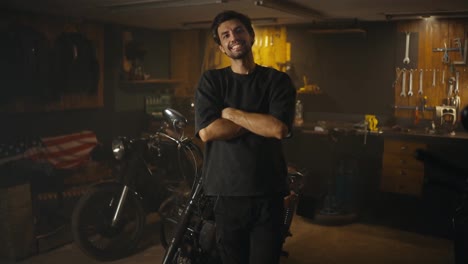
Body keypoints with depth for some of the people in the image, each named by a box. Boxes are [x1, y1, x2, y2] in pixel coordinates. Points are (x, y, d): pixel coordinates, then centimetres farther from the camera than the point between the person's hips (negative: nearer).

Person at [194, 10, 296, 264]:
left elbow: (279, 129, -14)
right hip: (225, 191, 1)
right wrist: (259, 122, -8)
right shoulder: (211, 80, 4)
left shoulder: (278, 80, 3)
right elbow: (206, 131, -11)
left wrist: (229, 112, -8)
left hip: (268, 192, 0)